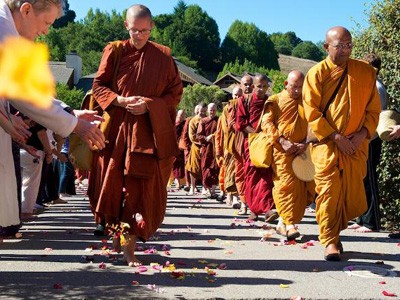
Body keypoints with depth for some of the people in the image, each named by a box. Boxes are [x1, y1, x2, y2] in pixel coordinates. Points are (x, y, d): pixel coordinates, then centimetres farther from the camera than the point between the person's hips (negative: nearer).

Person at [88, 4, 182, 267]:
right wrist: (120, 100, -13)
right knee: (113, 184, 5)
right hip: (116, 129, 1)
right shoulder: (114, 52, 4)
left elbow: (175, 92, 4)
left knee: (142, 189, -6)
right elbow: (99, 86, 5)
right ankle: (117, 233, 28)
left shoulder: (163, 56, 3)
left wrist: (150, 104, -13)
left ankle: (130, 247, -1)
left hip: (150, 133, -1)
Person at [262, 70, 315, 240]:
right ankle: (290, 224, -15)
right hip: (281, 150, -3)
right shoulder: (275, 101, 8)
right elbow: (266, 123, 0)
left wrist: (306, 143, -6)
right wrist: (282, 141, -12)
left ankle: (283, 222, 10)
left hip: (302, 150, 3)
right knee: (286, 184, -14)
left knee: (303, 186, -1)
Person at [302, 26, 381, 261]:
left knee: (353, 194, 4)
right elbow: (312, 113, -6)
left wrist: (363, 133, -5)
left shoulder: (366, 72, 7)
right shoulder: (317, 73, -2)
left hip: (357, 144, 3)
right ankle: (330, 241, 0)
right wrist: (335, 137, -12)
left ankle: (333, 230, 27)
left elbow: (374, 109, 10)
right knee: (328, 191, -8)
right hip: (326, 143, -3)